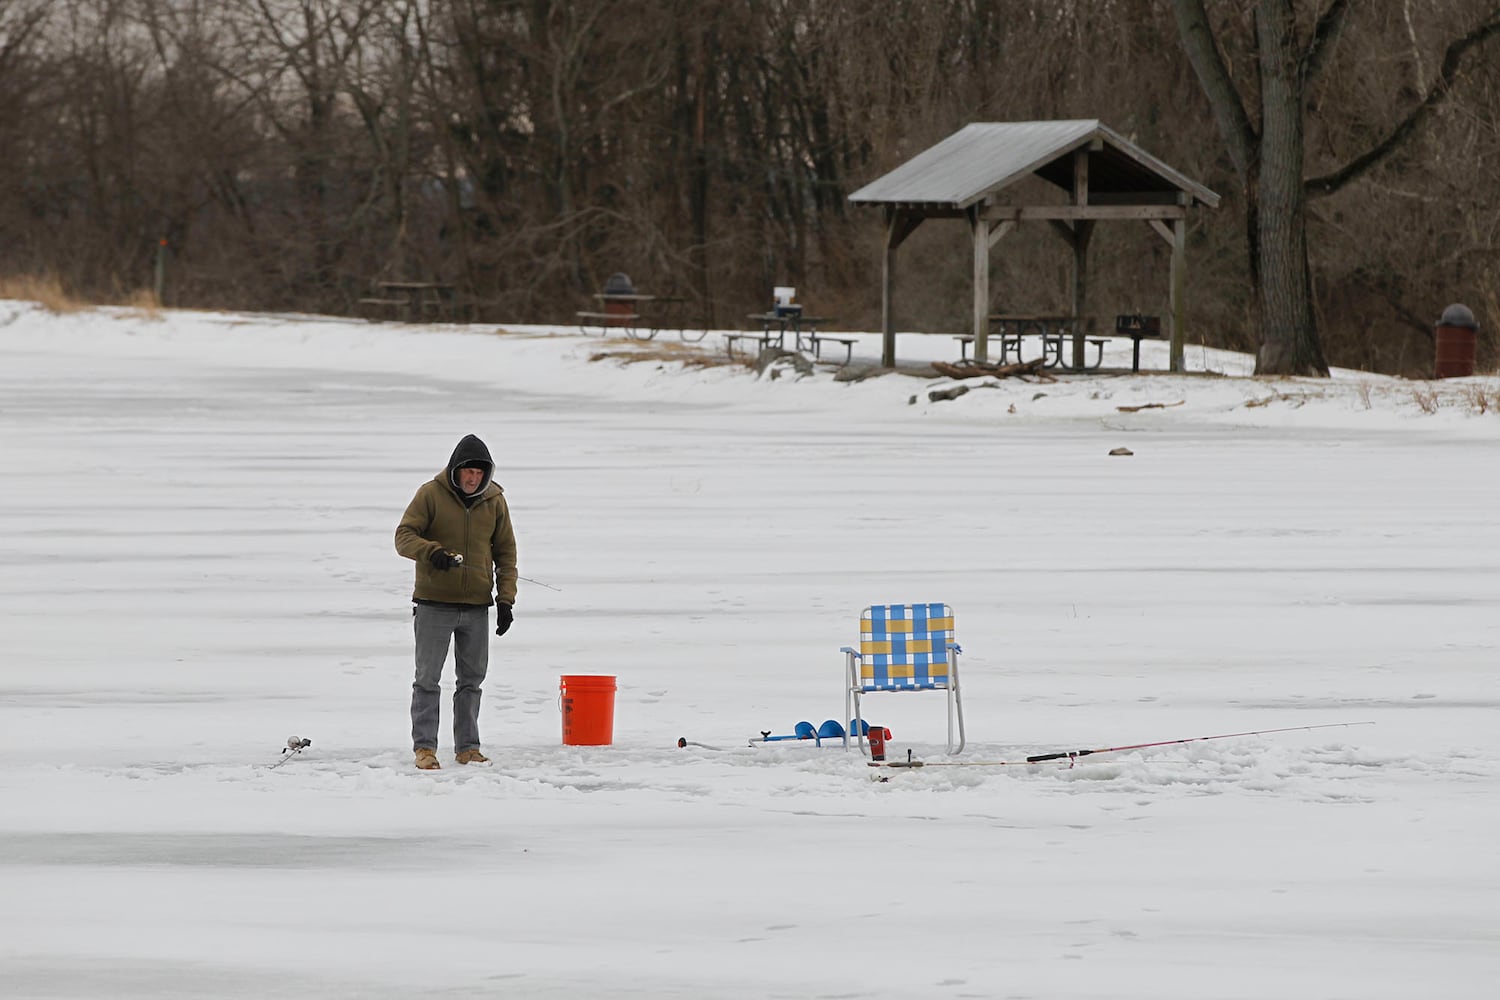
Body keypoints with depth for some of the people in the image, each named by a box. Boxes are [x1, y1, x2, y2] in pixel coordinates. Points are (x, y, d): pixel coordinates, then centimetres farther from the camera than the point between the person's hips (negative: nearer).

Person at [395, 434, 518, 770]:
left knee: (472, 679, 8)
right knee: (428, 678, -2)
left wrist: (506, 598, 2)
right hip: (434, 603, -3)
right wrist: (431, 552, -27)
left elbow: (506, 552, 10)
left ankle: (468, 747, 14)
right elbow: (404, 536, -7)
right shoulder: (431, 494, -4)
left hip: (477, 606, 3)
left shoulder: (494, 501, 6)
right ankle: (424, 748, 1)